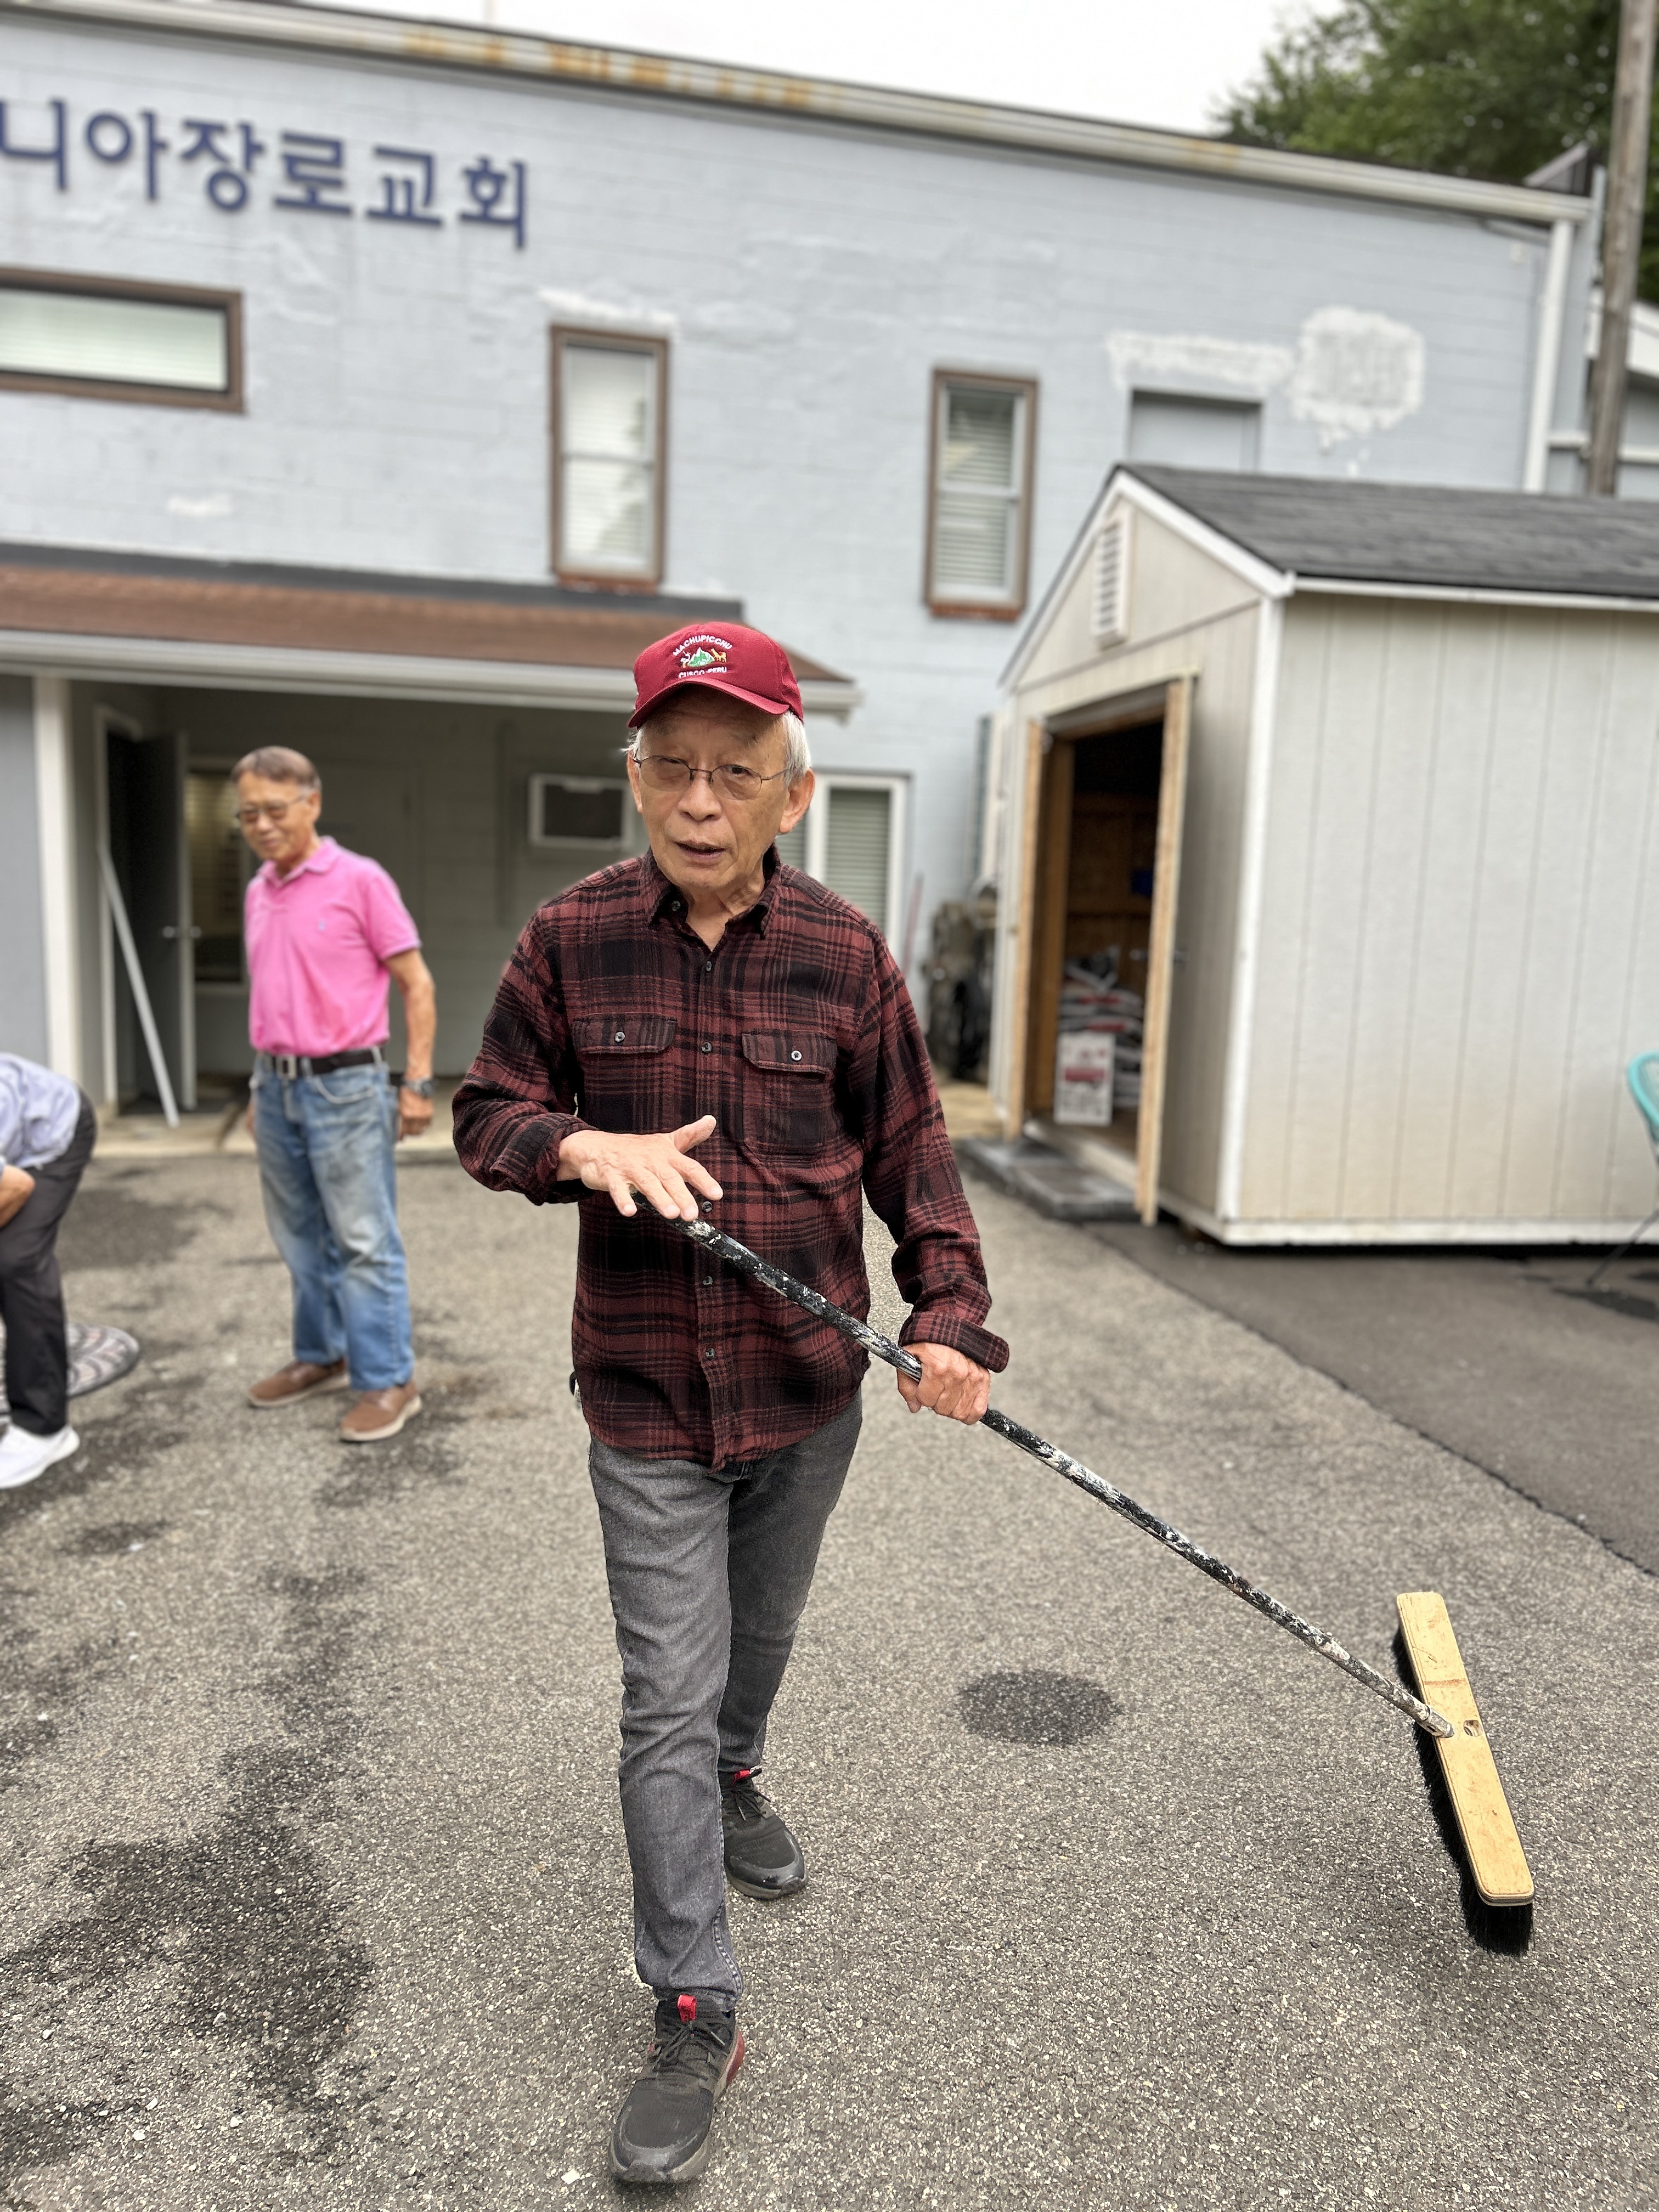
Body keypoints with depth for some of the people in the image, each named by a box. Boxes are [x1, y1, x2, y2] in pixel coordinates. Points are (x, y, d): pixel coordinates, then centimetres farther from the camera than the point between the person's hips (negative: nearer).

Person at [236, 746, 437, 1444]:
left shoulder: (360, 880, -7)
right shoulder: (258, 893, 13)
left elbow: (416, 983, -7)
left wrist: (418, 1082, -11)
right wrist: (262, 1084, 18)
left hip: (344, 1086, -7)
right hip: (276, 1088, 7)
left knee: (363, 1242, -3)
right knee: (300, 1237, 15)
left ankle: (388, 1381, 5)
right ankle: (320, 1356, 30)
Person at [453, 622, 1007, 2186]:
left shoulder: (845, 956, -6)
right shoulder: (570, 941, -8)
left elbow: (909, 1154, -1)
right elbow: (486, 1117, 1)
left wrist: (949, 1311, -13)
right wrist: (587, 1147, -20)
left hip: (809, 1390, 2)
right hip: (646, 1403, -2)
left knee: (762, 1629, 26)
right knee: (667, 1704, 3)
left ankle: (736, 1780, 58)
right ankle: (694, 2016, 20)